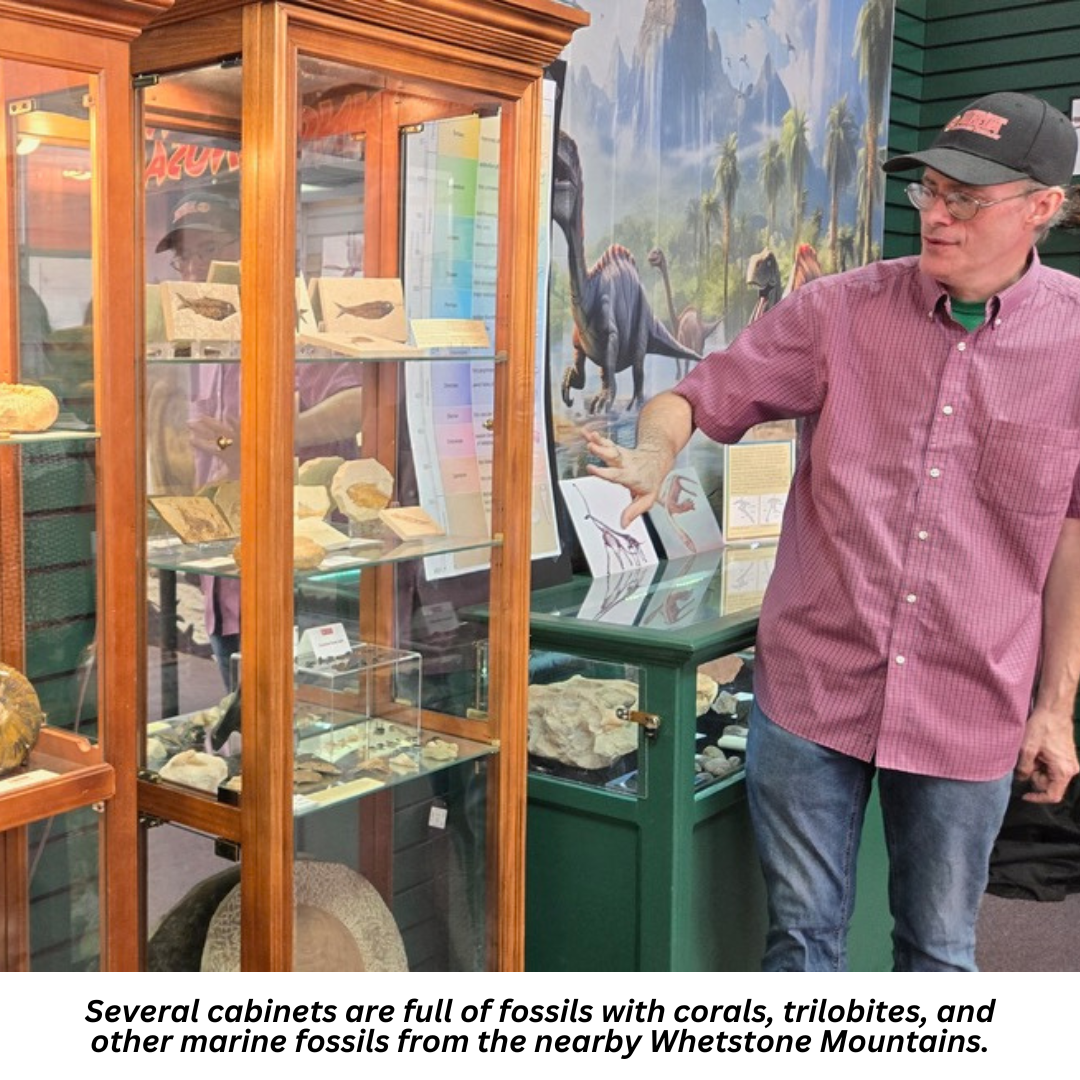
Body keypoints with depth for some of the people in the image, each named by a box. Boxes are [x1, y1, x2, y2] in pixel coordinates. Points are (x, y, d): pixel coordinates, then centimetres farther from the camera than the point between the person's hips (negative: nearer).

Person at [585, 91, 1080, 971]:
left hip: (969, 709, 0)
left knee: (938, 948, 17)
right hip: (813, 688, 0)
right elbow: (698, 397, 1)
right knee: (803, 932, 13)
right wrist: (653, 455, -23)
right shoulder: (841, 311, -3)